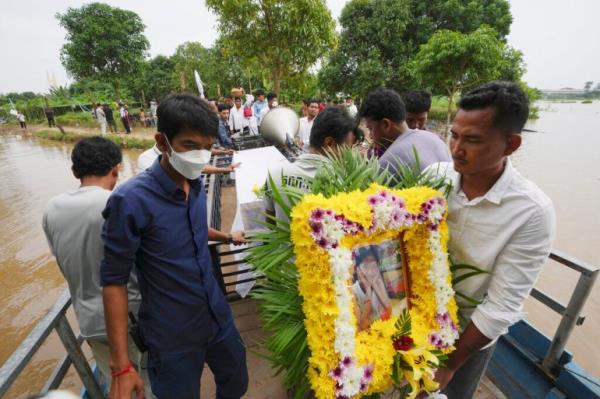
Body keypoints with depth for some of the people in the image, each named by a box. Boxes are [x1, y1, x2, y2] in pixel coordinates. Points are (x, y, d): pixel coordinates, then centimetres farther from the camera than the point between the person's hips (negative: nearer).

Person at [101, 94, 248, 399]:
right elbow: (114, 281, -17)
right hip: (172, 335, -5)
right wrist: (121, 365, -15)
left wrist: (227, 237, 17)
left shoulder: (196, 184, -3)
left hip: (218, 316, 6)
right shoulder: (131, 200, -22)